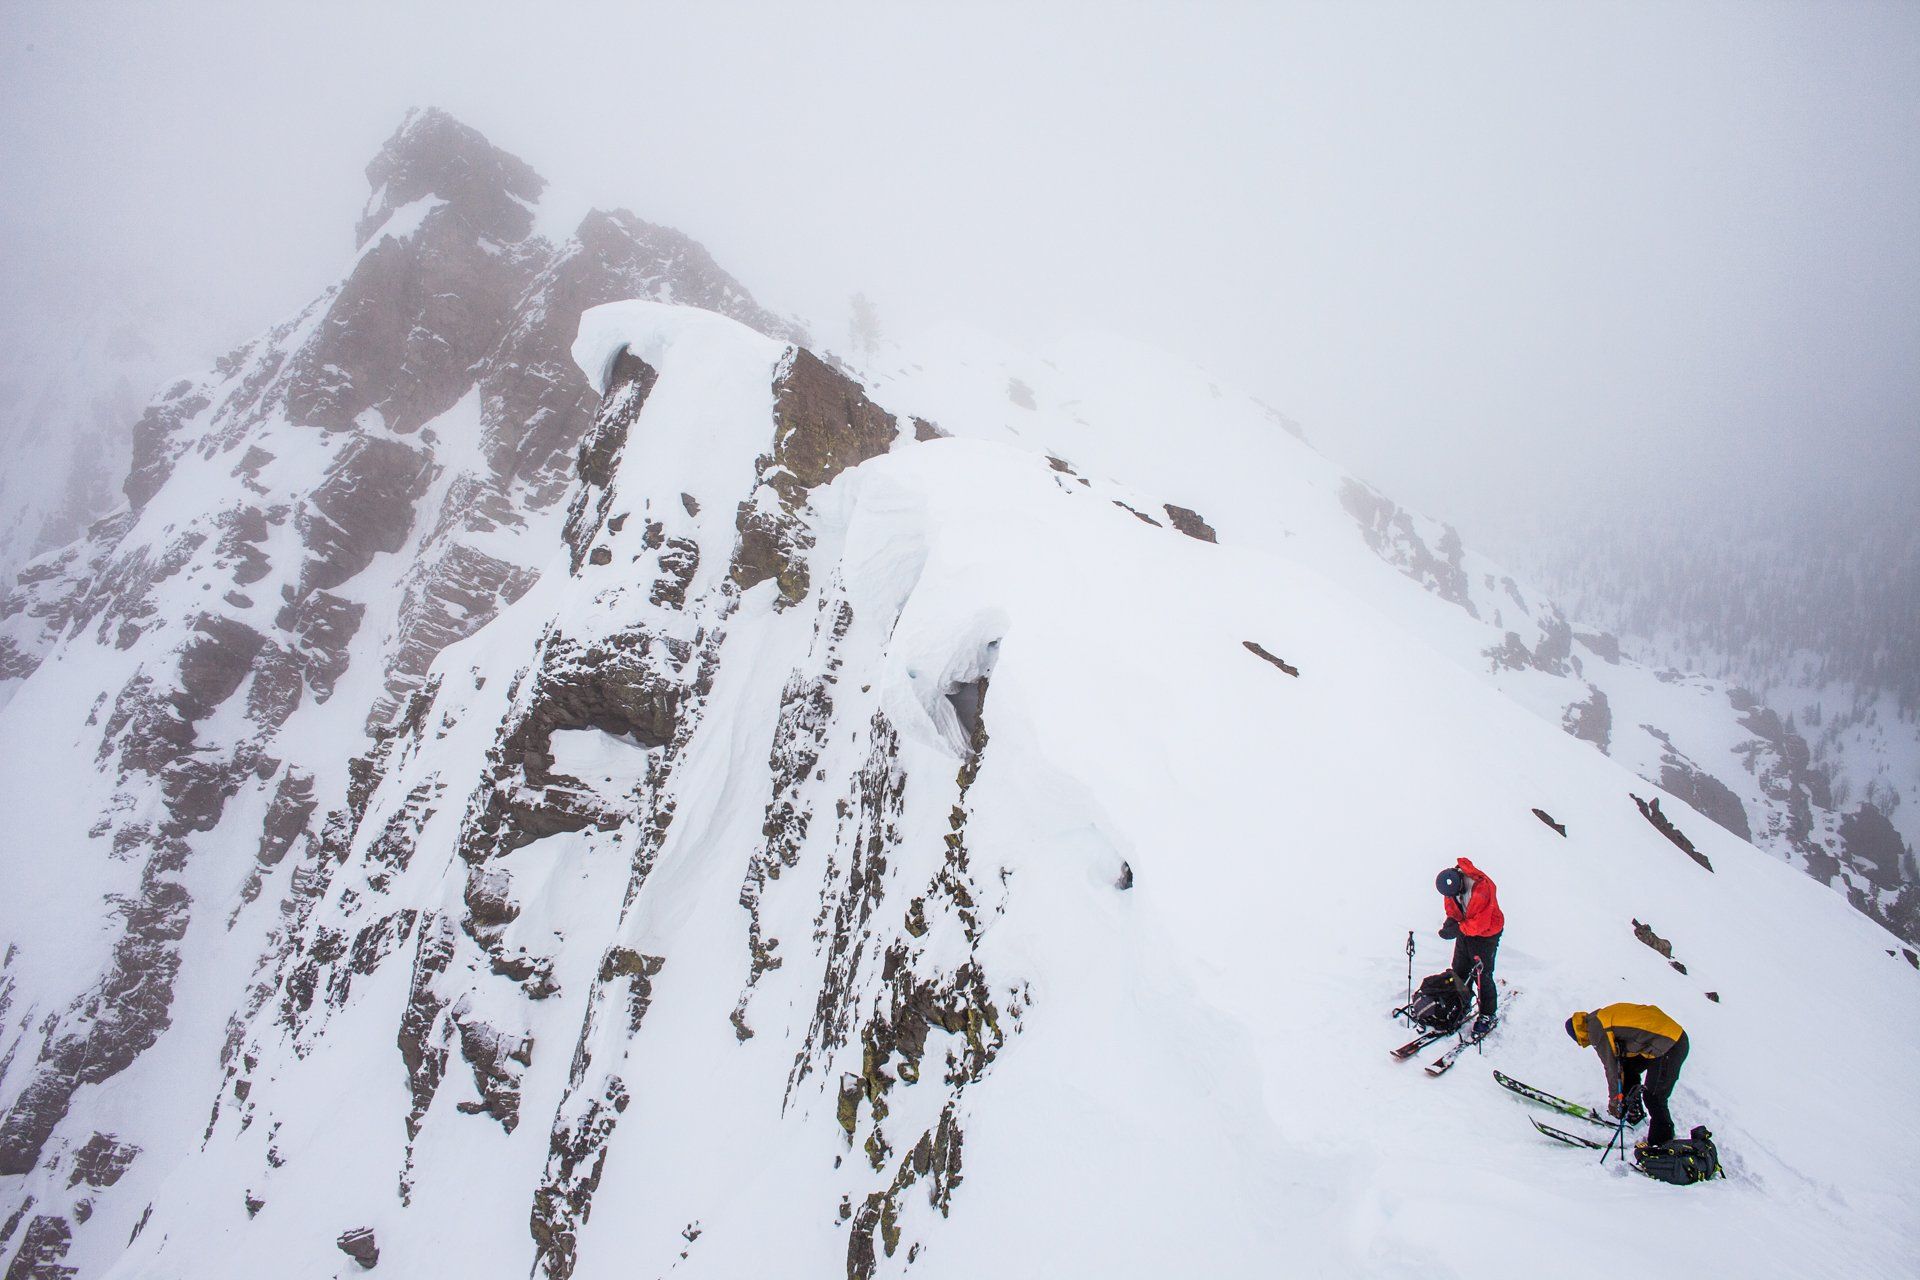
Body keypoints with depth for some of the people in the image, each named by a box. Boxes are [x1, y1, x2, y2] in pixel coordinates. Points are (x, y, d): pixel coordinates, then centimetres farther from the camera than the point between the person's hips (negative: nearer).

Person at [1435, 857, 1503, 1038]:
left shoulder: (1483, 889, -35)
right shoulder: (1450, 883, -14)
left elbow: (1480, 924, -31)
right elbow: (1451, 906, 3)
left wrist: (1458, 930, -29)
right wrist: (1451, 920, -16)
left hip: (1485, 934, -6)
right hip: (1465, 929, 7)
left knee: (1482, 976, -1)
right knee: (1459, 971, 12)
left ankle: (1488, 1016, 15)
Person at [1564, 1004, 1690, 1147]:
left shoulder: (1596, 1029, -13)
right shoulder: (1601, 1016, 15)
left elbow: (1610, 1066, -9)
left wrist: (1614, 1100, 1)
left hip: (1670, 1046, -10)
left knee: (1653, 1096, -3)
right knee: (1628, 1067, 23)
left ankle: (1662, 1142, 9)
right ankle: (1633, 1113, 35)